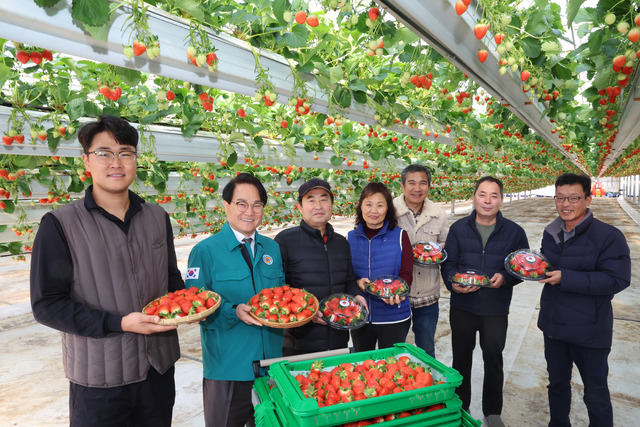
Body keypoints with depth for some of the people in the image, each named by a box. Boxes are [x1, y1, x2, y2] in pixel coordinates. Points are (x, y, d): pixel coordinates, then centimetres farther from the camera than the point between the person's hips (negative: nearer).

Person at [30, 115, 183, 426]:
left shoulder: (157, 217, 4)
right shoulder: (60, 225, -9)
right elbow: (47, 304, -11)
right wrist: (119, 323, -20)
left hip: (160, 366, 4)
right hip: (98, 378, -4)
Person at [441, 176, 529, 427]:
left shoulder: (514, 232, 0)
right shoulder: (458, 228, 0)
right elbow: (448, 263, 1)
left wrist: (506, 278, -17)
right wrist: (453, 282, -18)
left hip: (496, 309, 0)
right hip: (462, 307, 1)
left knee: (493, 360, 13)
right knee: (461, 359, 14)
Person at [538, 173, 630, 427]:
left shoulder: (608, 236, -17)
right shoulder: (551, 233, 4)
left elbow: (617, 280, -23)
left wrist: (566, 278, -28)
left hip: (589, 332, -6)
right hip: (553, 326, 6)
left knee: (596, 394, 12)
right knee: (557, 384, 23)